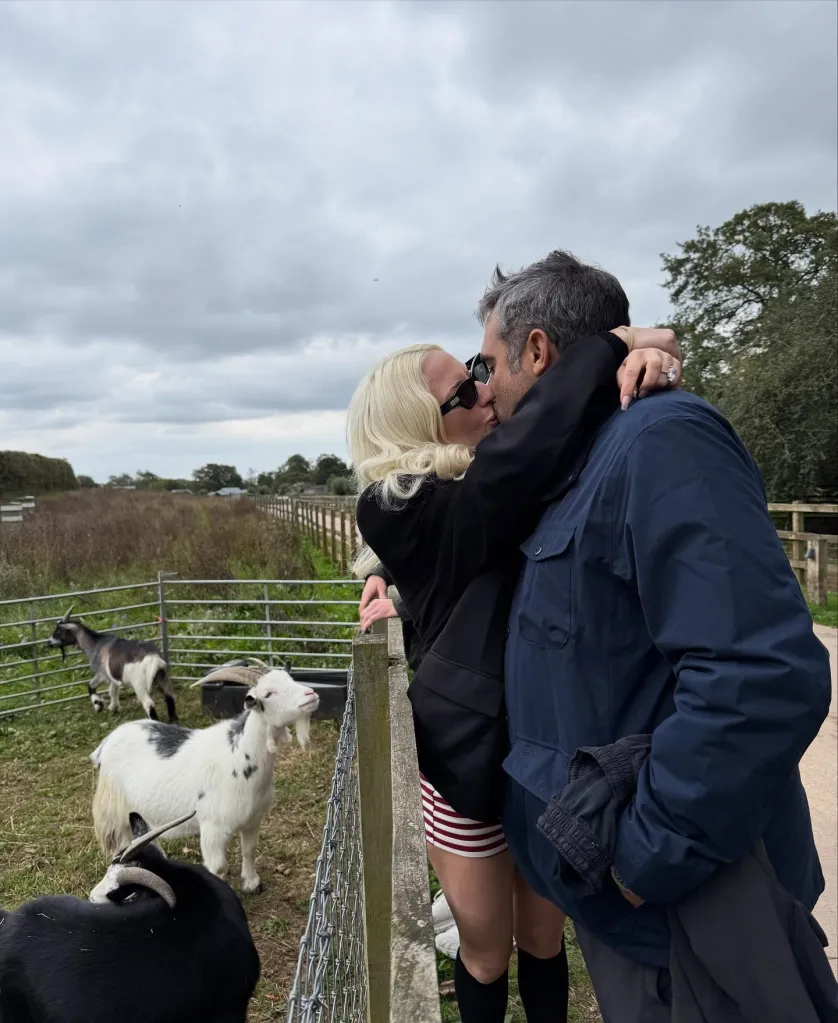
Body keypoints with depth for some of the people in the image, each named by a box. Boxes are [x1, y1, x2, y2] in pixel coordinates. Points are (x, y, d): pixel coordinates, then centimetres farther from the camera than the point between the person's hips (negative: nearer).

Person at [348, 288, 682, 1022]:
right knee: (486, 951, 18)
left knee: (544, 937, 22)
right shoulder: (402, 513, -18)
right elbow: (524, 452, -35)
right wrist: (608, 348, -26)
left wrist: (649, 358, -25)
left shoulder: (519, 489, -1)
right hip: (472, 757, -4)